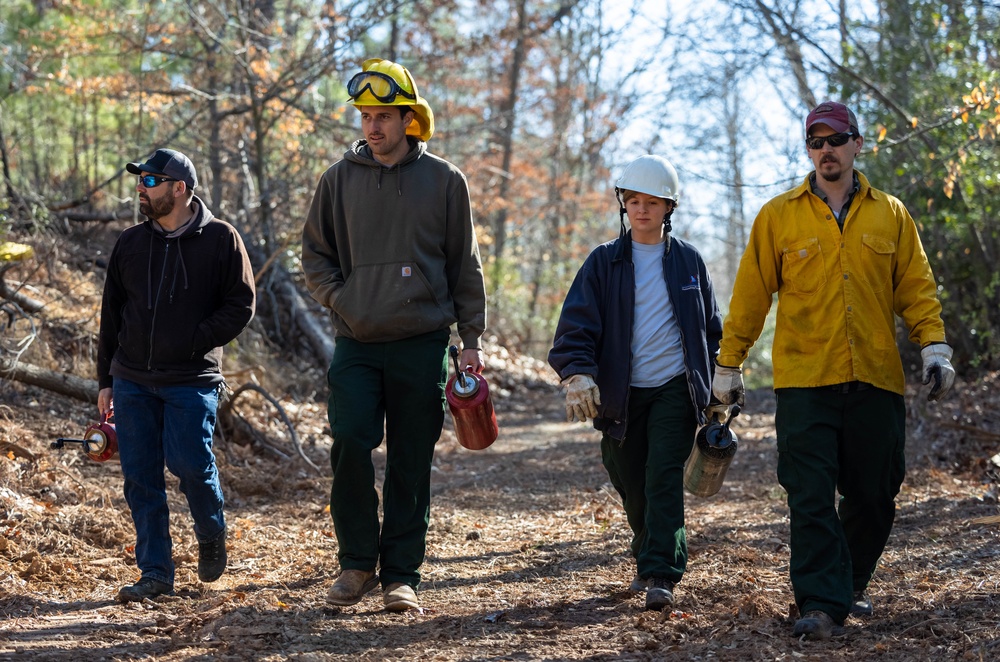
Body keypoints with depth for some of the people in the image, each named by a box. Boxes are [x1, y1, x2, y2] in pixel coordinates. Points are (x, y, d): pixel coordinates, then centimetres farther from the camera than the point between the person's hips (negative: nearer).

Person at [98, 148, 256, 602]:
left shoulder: (220, 239, -2)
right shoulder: (130, 243, 11)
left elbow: (241, 305, -2)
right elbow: (111, 315, 16)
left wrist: (194, 341, -12)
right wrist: (106, 380, 13)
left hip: (192, 379, -4)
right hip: (132, 380, 4)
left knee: (188, 462, -13)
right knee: (140, 477, 2)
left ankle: (211, 534, 18)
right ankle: (155, 573, 11)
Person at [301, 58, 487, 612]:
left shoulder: (444, 180, 3)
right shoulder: (340, 178, 6)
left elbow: (464, 265, 6)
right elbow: (314, 253, 14)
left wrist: (471, 340, 3)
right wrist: (339, 298, -2)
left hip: (422, 343, -1)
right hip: (356, 343, 1)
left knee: (411, 463, 3)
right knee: (350, 445, -11)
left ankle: (400, 573, 11)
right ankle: (358, 563, 5)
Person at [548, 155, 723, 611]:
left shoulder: (688, 262, 7)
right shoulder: (604, 262, 4)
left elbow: (711, 329, 14)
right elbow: (576, 324, -4)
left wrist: (718, 391, 11)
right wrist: (577, 373, -20)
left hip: (675, 389, -1)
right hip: (622, 395, 1)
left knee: (664, 476, -14)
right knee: (633, 486, 8)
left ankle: (661, 576, -15)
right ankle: (649, 561, 31)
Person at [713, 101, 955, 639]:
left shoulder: (890, 215, 10)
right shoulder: (778, 216, 5)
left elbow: (916, 288, 10)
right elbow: (750, 295, 7)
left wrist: (934, 346, -4)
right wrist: (728, 364, 7)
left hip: (876, 379, 2)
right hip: (804, 382, -2)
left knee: (874, 496, 8)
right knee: (811, 497, -9)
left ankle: (850, 585, 28)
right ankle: (822, 604, -9)